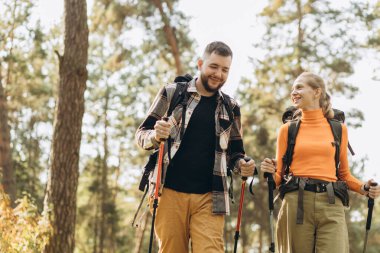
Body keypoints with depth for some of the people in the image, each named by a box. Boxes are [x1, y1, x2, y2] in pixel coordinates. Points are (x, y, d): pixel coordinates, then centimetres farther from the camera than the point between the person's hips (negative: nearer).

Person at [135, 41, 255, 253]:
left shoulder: (231, 108, 15)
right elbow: (142, 134, 9)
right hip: (170, 192, -1)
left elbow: (235, 151, 22)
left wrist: (242, 165, -1)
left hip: (209, 198, 1)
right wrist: (155, 136, -15)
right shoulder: (172, 93, 7)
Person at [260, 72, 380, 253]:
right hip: (296, 202, 1)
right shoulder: (287, 129, 12)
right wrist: (270, 172, -9)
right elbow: (279, 176, 13)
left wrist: (364, 188, 1)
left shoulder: (338, 129, 12)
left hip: (330, 204, 0)